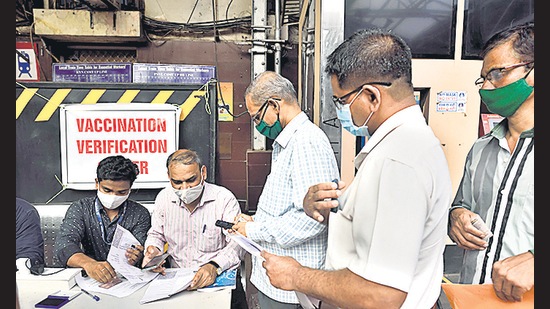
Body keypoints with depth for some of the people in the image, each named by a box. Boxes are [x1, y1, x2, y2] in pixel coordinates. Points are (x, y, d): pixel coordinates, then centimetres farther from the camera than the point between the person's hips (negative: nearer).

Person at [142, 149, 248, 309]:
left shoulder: (224, 198, -10)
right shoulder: (164, 197, 3)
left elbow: (237, 243, -13)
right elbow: (156, 234, 16)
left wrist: (214, 266, -31)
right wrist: (152, 249, -7)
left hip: (219, 277, -3)